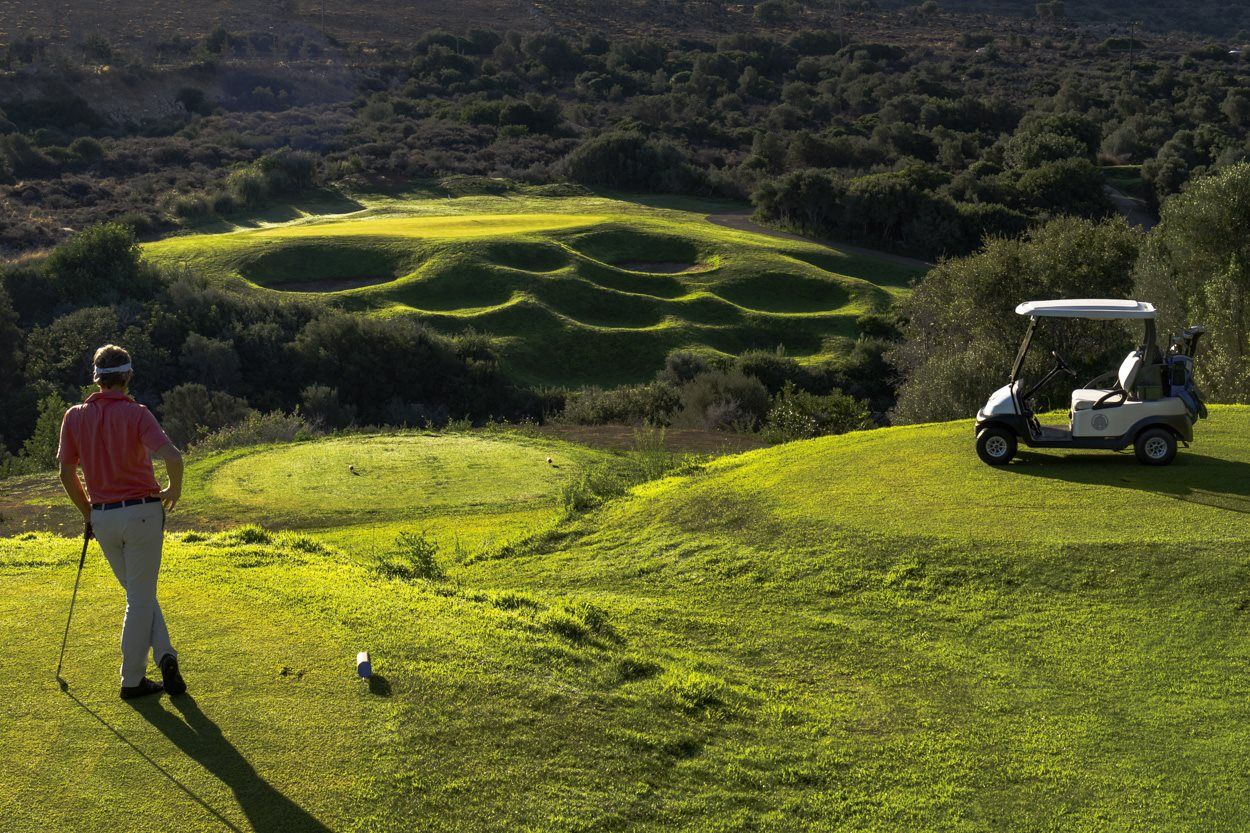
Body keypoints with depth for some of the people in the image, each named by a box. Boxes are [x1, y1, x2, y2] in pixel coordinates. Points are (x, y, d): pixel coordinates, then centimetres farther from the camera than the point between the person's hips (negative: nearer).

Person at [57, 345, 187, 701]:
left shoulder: (75, 417, 2)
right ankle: (132, 680, 7)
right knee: (140, 597, 5)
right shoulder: (136, 414, -10)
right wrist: (174, 490, -5)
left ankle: (164, 654, 3)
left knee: (138, 593, 17)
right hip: (142, 511, -4)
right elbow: (172, 455, -24)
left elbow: (66, 473, 6)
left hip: (102, 517, 4)